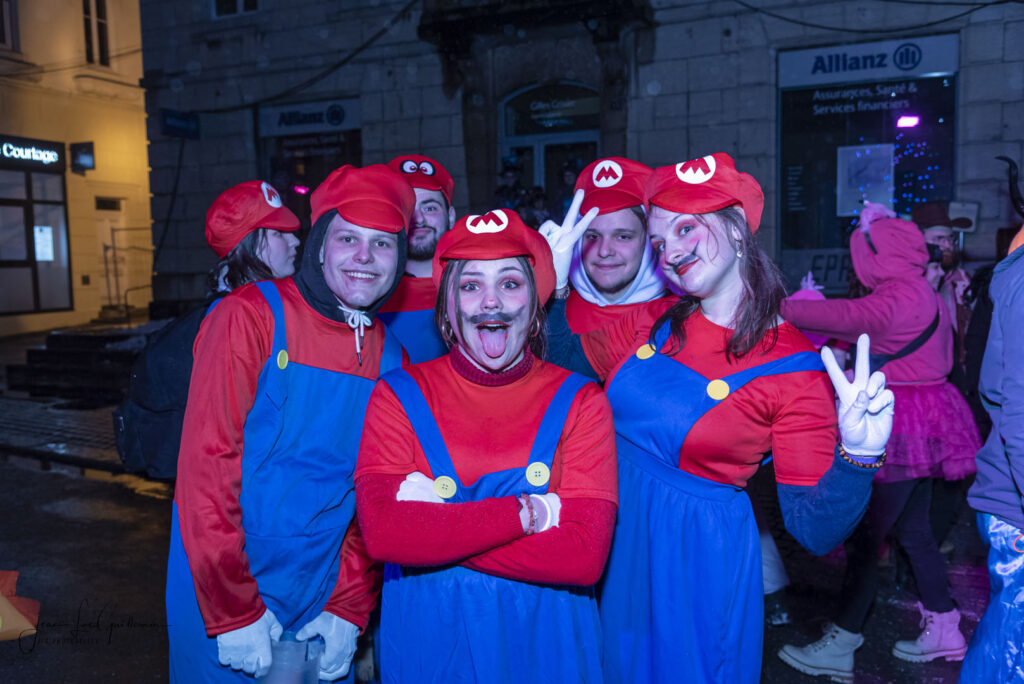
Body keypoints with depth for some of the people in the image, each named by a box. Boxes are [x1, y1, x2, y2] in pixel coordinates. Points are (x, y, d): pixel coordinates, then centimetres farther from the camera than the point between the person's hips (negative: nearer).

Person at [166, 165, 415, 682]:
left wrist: (350, 608, -2)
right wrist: (234, 613, -16)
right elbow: (205, 468, -17)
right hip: (221, 601, -4)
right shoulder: (251, 316, -14)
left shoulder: (391, 357, 1)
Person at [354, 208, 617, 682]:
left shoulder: (579, 401, -7)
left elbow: (584, 556, -16)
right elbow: (381, 533, -18)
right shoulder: (397, 396, -6)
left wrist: (433, 528, -19)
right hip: (426, 642, 0)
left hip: (544, 643, 0)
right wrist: (525, 512, -20)